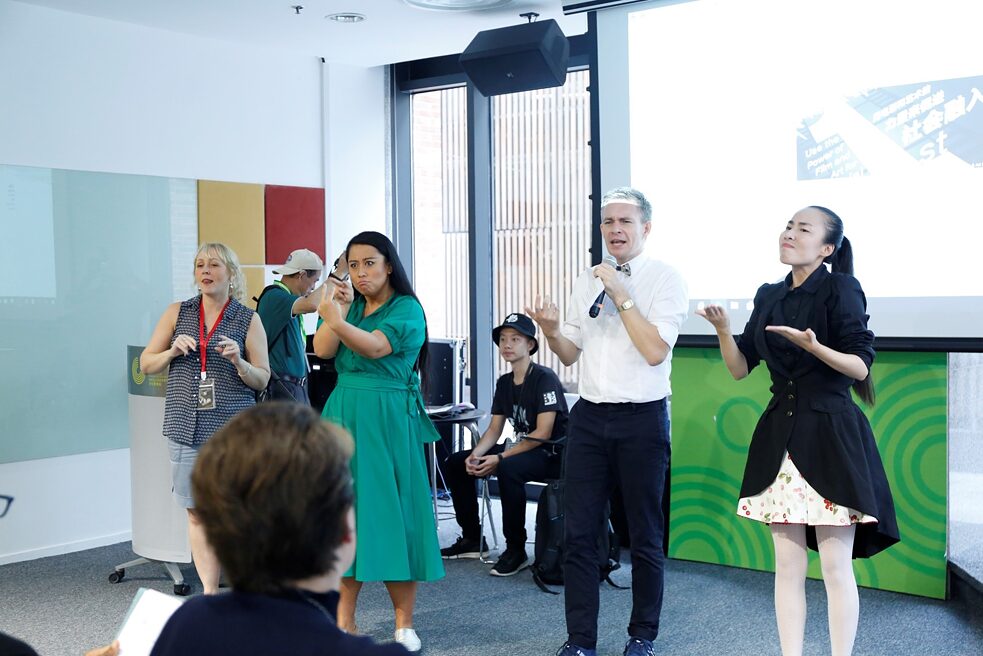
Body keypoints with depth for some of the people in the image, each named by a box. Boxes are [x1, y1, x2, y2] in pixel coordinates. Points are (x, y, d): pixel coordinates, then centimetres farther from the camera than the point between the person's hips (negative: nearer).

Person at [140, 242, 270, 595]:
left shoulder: (248, 320, 4)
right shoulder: (177, 312, 10)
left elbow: (262, 380, 3)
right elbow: (146, 364, 13)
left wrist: (238, 361, -15)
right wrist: (172, 351, -6)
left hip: (233, 428, -2)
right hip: (188, 428, 3)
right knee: (197, 512, 4)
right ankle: (209, 592, 12)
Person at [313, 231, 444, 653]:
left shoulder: (407, 309, -4)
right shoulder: (349, 304, 13)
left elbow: (375, 346, -22)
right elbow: (322, 349, -1)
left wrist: (338, 320, -38)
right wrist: (341, 306, -10)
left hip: (388, 420, -5)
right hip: (344, 414, 5)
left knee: (389, 511, -4)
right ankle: (344, 621, 9)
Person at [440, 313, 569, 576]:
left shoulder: (544, 378, -13)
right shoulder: (504, 382, 10)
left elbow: (543, 433, -20)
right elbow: (494, 429, 11)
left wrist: (499, 458, -24)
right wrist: (475, 455, -10)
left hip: (552, 454, -9)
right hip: (523, 450, 9)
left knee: (508, 468, -38)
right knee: (454, 463, 1)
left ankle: (516, 550, -23)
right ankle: (472, 540, 9)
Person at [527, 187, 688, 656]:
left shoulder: (665, 279, -5)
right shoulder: (587, 281, 10)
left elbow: (654, 350, -17)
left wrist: (622, 296, -17)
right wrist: (550, 330, -6)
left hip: (642, 419, -4)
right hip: (590, 416, 4)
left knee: (645, 536, 9)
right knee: (579, 533, 4)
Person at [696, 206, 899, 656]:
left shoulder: (840, 289, -7)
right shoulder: (769, 296, 11)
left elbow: (861, 366, -11)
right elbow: (740, 368, 12)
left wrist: (814, 346, -27)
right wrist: (722, 328, -5)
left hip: (830, 436, -6)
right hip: (779, 435, 6)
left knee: (835, 566, 0)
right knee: (787, 564, 8)